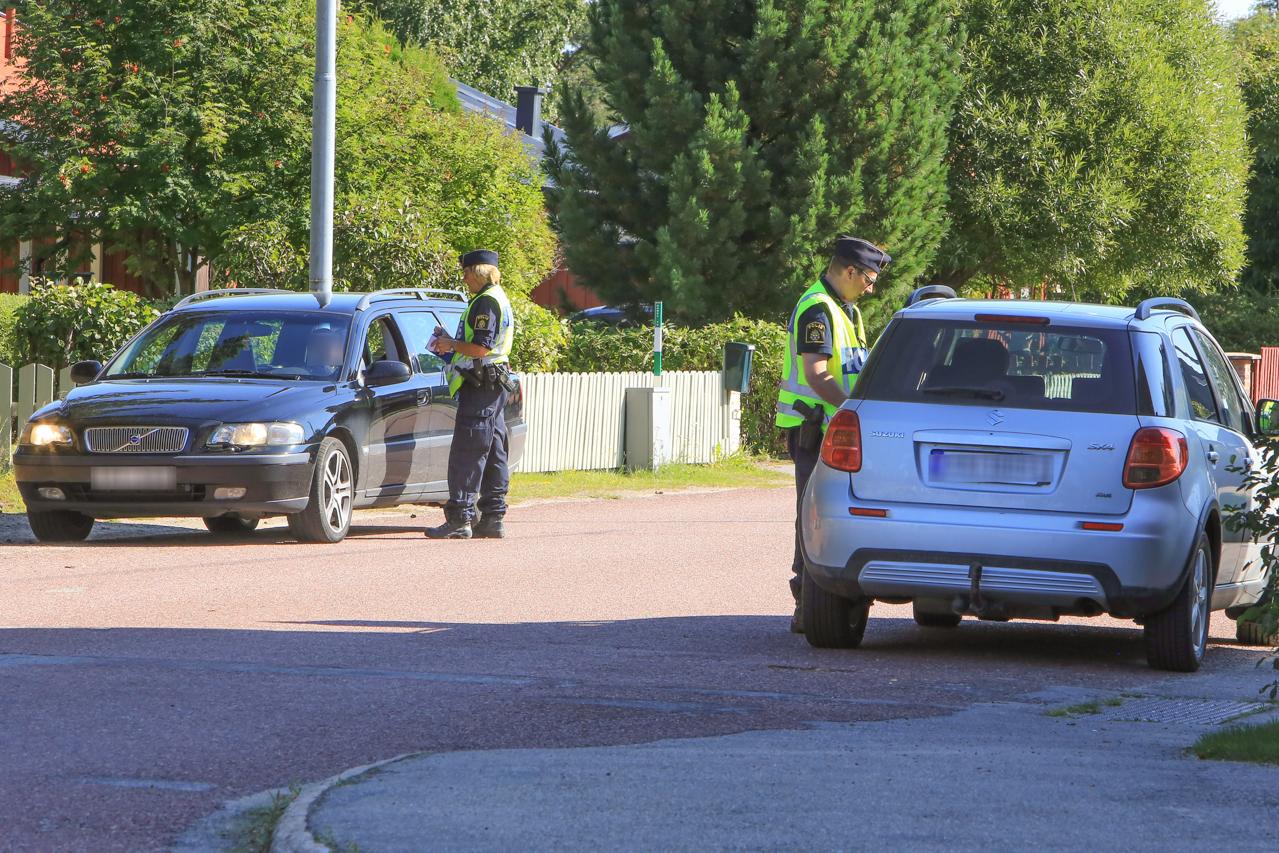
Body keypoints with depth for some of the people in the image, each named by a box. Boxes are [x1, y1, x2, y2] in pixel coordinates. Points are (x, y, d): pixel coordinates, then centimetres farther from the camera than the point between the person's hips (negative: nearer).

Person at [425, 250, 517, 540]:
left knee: (466, 453, -10)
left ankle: (459, 519, -12)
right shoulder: (499, 299, 19)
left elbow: (480, 347, -21)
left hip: (481, 384, -11)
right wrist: (452, 344, 16)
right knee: (492, 453, 11)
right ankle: (493, 518, 13)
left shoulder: (486, 302, -15)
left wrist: (452, 345, -6)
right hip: (496, 384, 11)